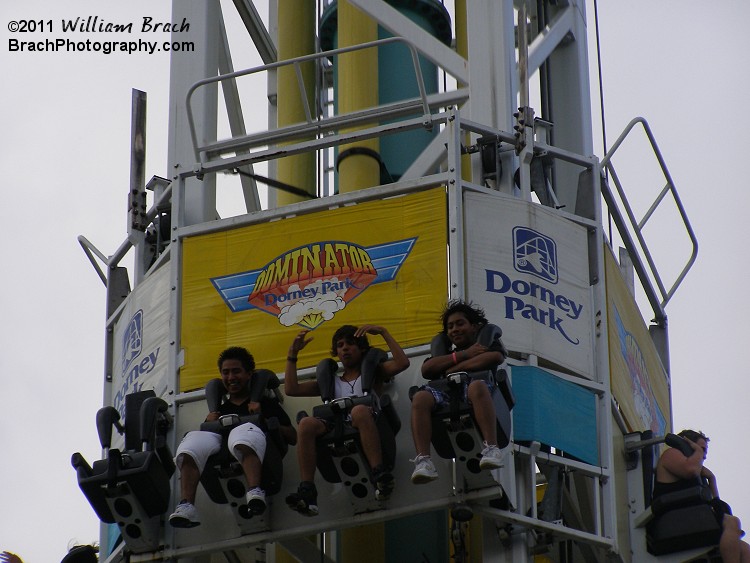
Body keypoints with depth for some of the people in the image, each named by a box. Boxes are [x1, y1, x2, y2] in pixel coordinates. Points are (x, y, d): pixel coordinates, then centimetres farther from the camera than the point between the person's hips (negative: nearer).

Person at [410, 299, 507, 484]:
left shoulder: (488, 343, 30)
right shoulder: (446, 353, 39)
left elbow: (496, 357, 4)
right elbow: (426, 369, 16)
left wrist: (454, 369, 6)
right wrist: (464, 355, 10)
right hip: (446, 394, 3)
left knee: (477, 386, -40)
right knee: (420, 397, -31)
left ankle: (491, 448, -50)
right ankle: (423, 461, -44)